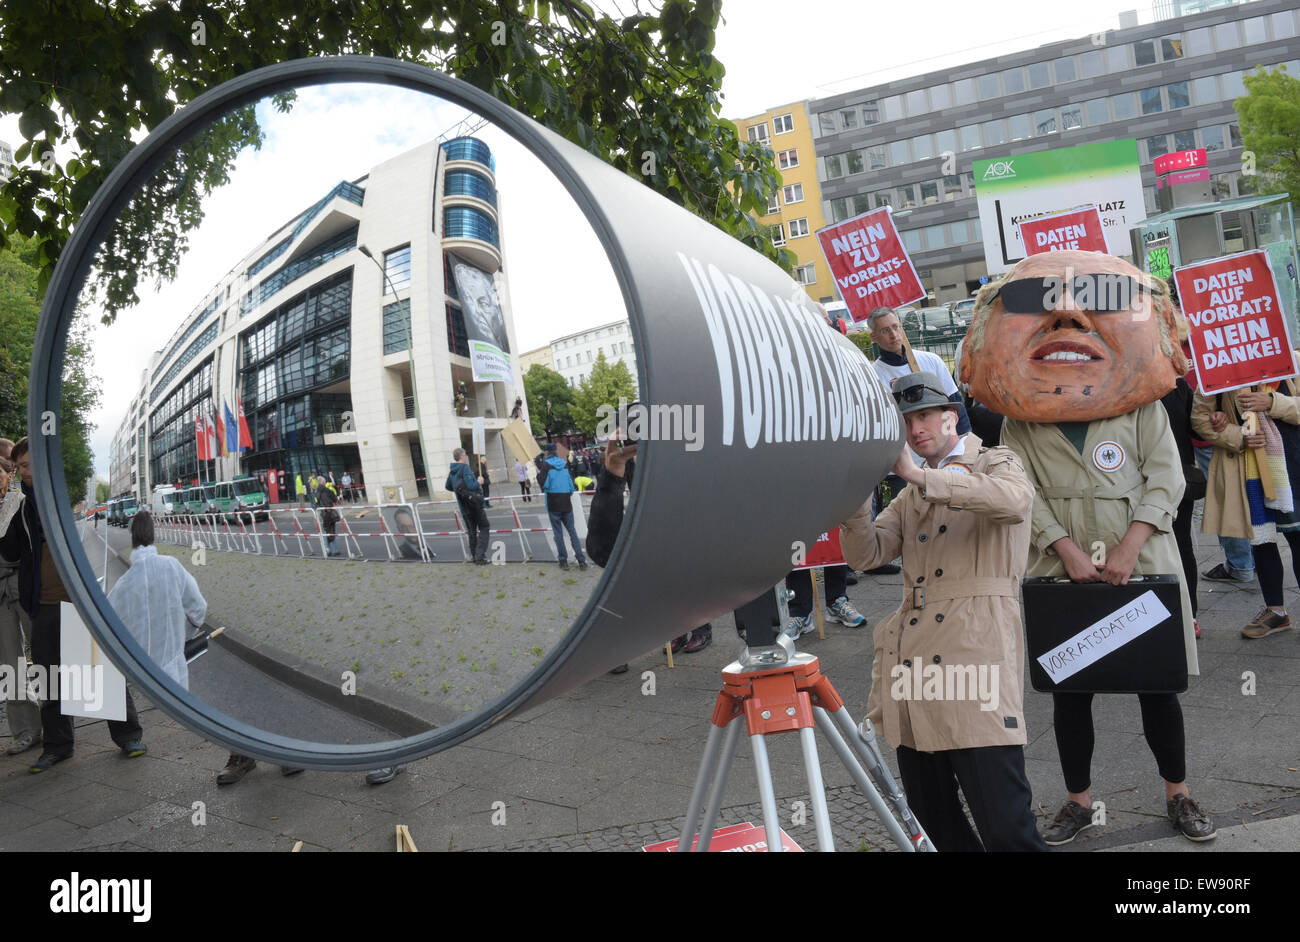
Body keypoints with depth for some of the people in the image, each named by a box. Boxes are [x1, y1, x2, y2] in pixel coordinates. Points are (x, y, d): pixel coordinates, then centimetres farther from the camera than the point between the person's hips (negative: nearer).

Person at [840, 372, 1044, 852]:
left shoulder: (995, 464, 8)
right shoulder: (911, 494, 23)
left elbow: (1014, 500, -18)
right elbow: (864, 553, 10)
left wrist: (918, 475, -21)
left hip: (976, 648, -6)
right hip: (913, 657, 6)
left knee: (1003, 823, -10)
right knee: (930, 817, 11)